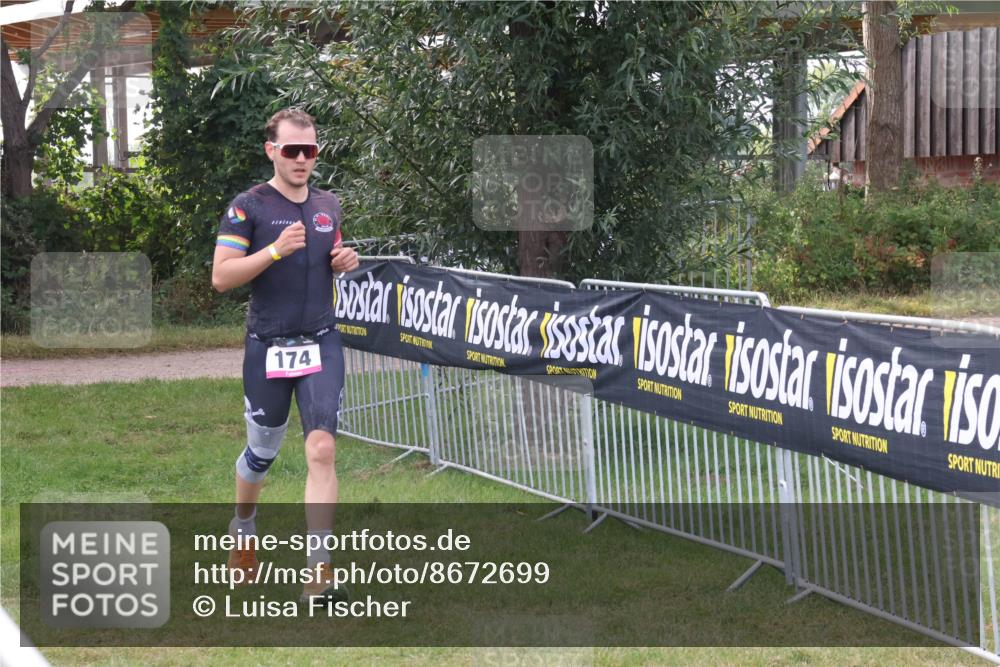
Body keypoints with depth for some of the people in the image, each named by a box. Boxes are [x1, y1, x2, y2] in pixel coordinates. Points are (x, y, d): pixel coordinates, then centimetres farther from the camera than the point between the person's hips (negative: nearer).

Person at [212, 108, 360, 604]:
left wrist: (345, 261, 2)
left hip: (321, 345, 3)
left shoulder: (328, 205, 9)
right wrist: (276, 249, -24)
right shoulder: (247, 207, -7)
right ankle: (243, 530, 43)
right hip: (268, 348, -3)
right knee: (262, 451, 12)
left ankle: (319, 573, -11)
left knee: (322, 450, -10)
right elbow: (221, 277, -14)